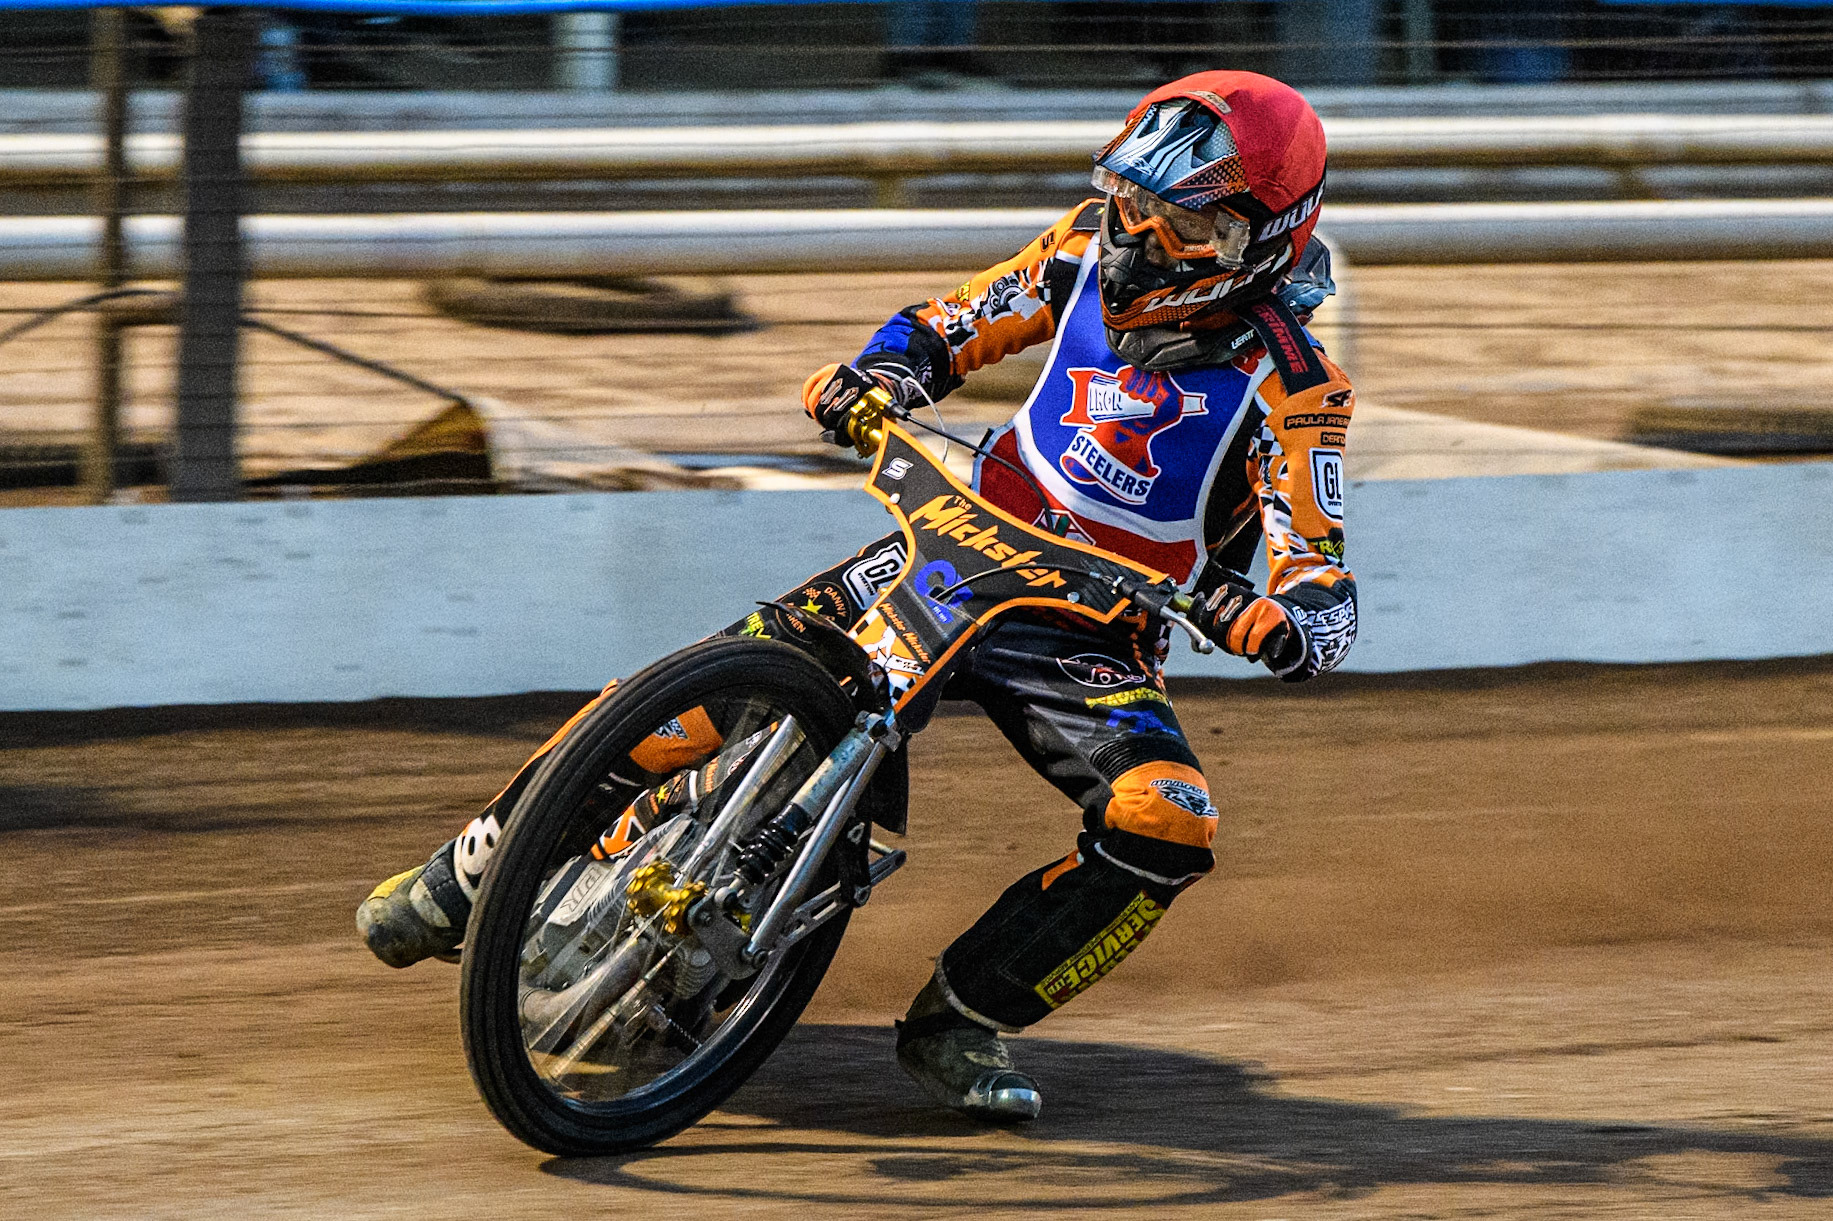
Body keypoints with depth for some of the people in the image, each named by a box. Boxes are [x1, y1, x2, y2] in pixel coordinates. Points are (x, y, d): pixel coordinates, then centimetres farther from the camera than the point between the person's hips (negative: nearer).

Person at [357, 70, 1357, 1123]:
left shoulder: (1292, 390, -18)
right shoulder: (1093, 249, -4)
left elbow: (1322, 582, -24)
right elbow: (967, 318, 12)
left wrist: (1280, 618, -48)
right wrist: (881, 370, -9)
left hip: (1090, 640, -3)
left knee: (1166, 826, -29)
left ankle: (961, 1021, -15)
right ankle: (469, 879, 6)